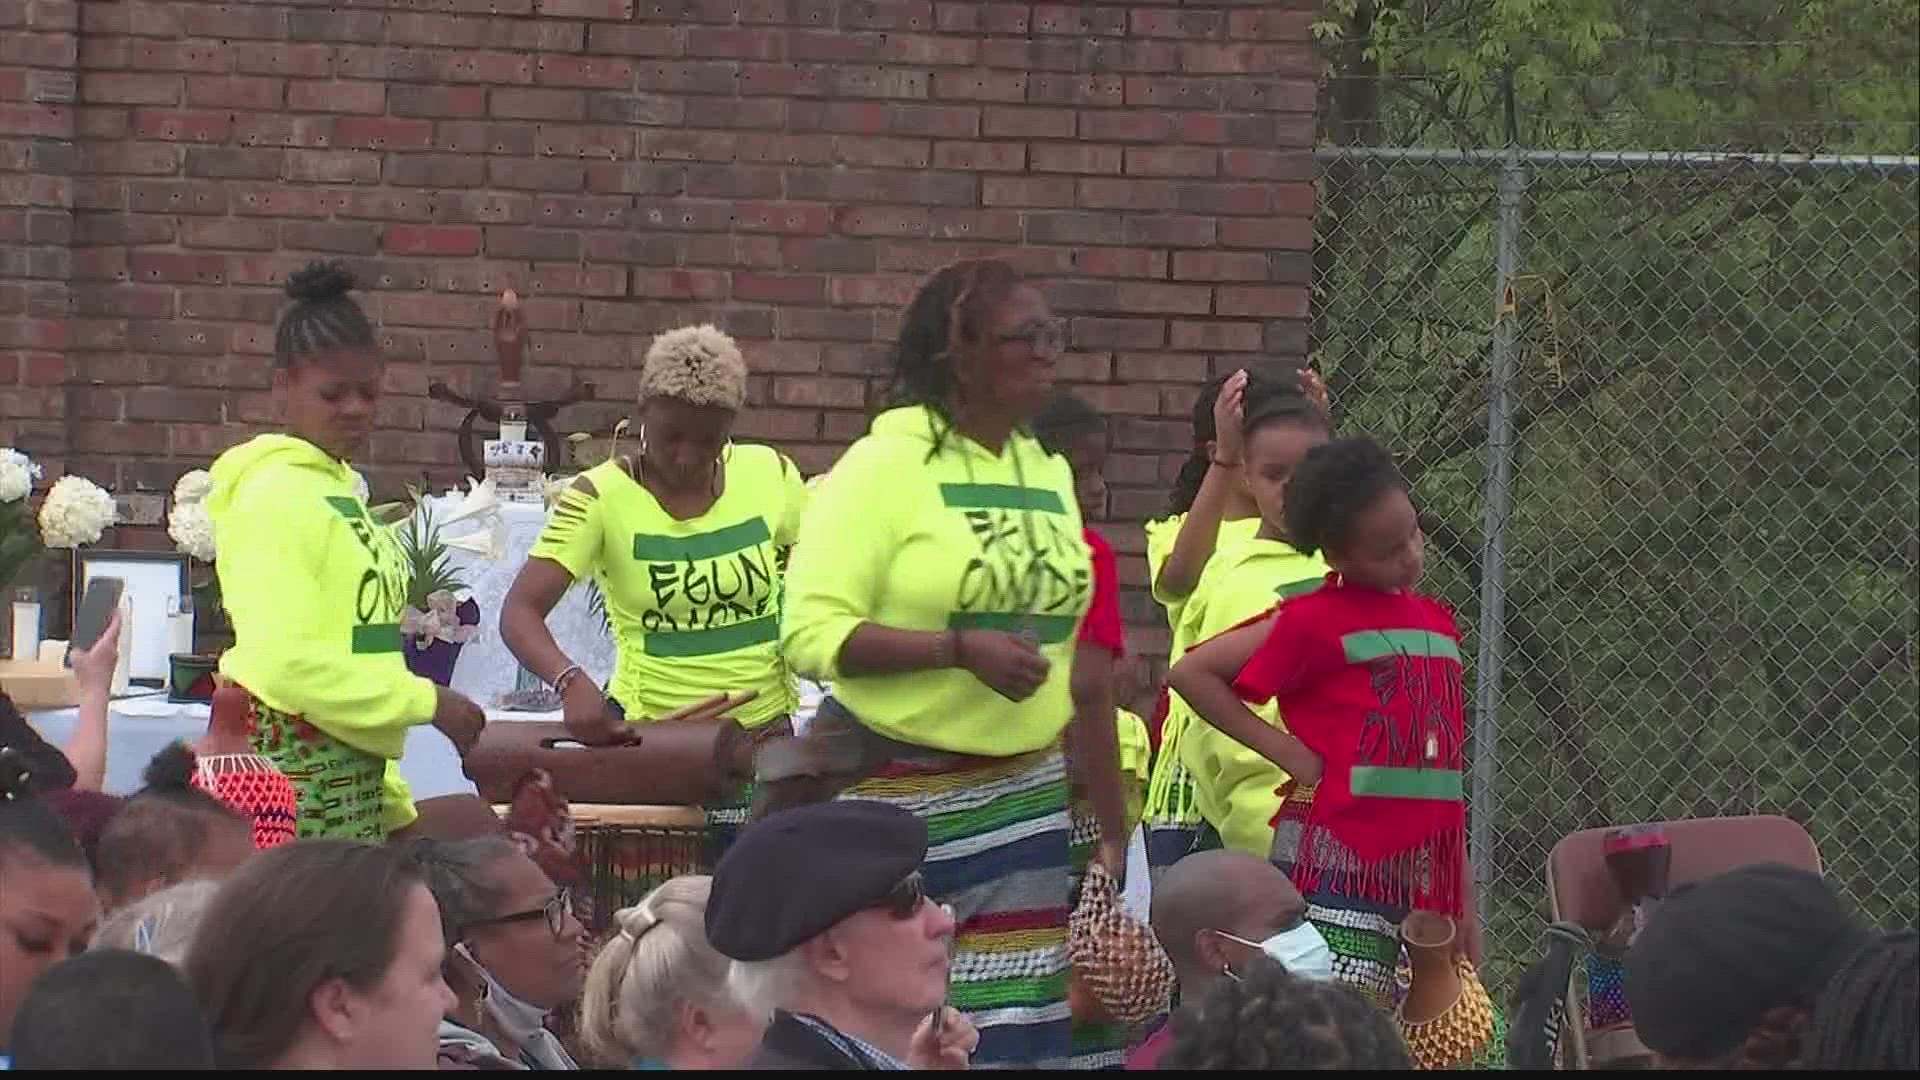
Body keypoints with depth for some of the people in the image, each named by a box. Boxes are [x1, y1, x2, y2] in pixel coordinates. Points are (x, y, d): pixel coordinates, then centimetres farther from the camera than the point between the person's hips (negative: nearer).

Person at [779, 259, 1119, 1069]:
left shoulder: (1048, 474, 10)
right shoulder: (883, 465, -9)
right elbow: (812, 634, -17)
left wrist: (1103, 819, 16)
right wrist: (962, 647, -27)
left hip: (1021, 792, 6)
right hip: (890, 789, -6)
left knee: (1014, 1026, 1)